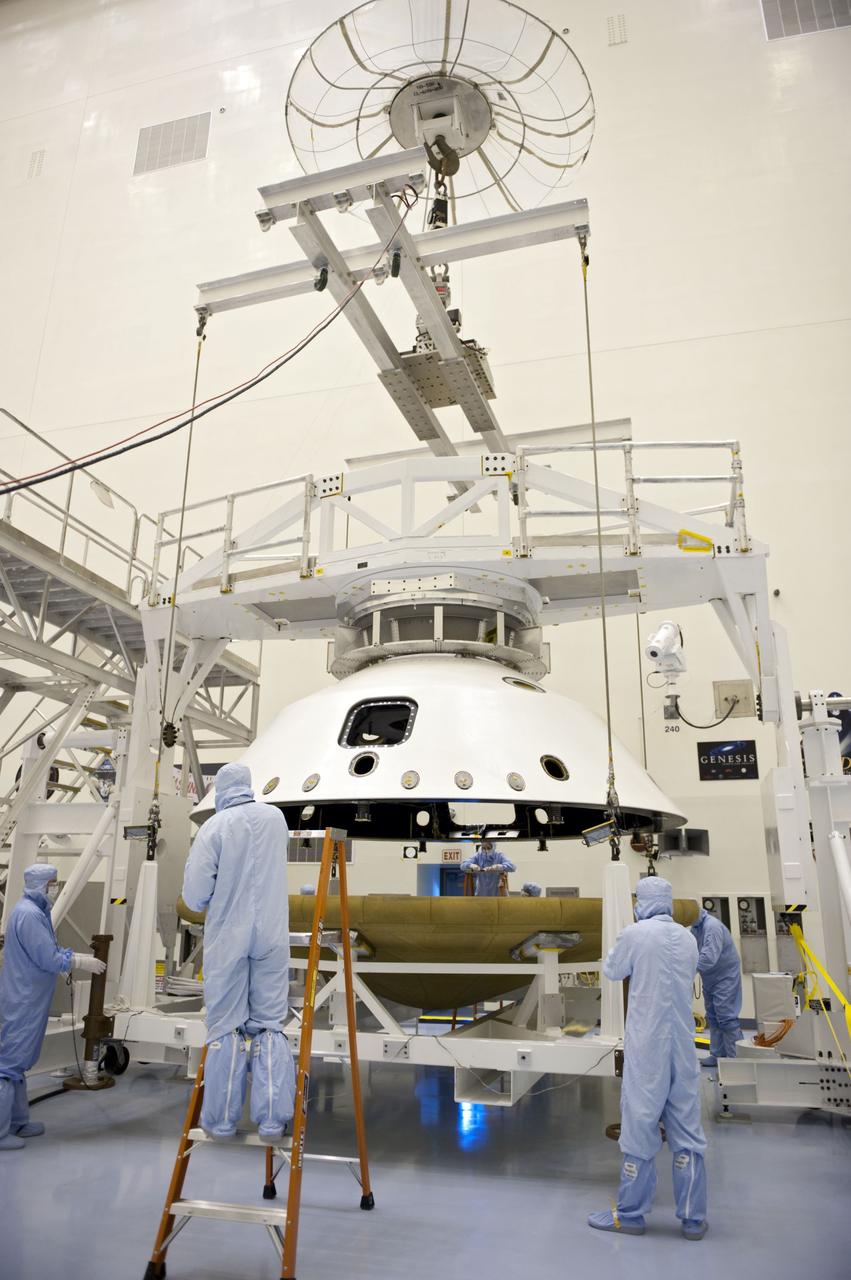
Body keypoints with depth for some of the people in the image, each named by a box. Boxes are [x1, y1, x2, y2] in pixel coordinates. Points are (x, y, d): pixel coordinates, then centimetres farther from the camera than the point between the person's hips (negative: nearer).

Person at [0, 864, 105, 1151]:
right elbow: (49, 960, -22)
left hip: (26, 1001, 10)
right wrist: (82, 963, -10)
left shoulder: (35, 911, 10)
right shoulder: (29, 914, -22)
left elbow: (50, 950, 16)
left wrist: (78, 956, 7)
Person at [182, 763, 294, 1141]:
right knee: (269, 1024, 9)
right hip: (272, 936, 2)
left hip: (227, 938, -2)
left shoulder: (214, 826, -9)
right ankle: (272, 1119, 9)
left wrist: (210, 903, 11)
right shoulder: (276, 818, 2)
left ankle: (221, 1120, 16)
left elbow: (194, 895, -8)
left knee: (226, 1026, 9)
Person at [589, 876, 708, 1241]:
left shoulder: (636, 933, -12)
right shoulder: (687, 937, 3)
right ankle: (692, 1218, 18)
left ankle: (630, 1214, 16)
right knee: (687, 1129, 11)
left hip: (646, 1045, -4)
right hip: (683, 1046, 5)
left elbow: (612, 971, 3)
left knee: (640, 1124, 5)